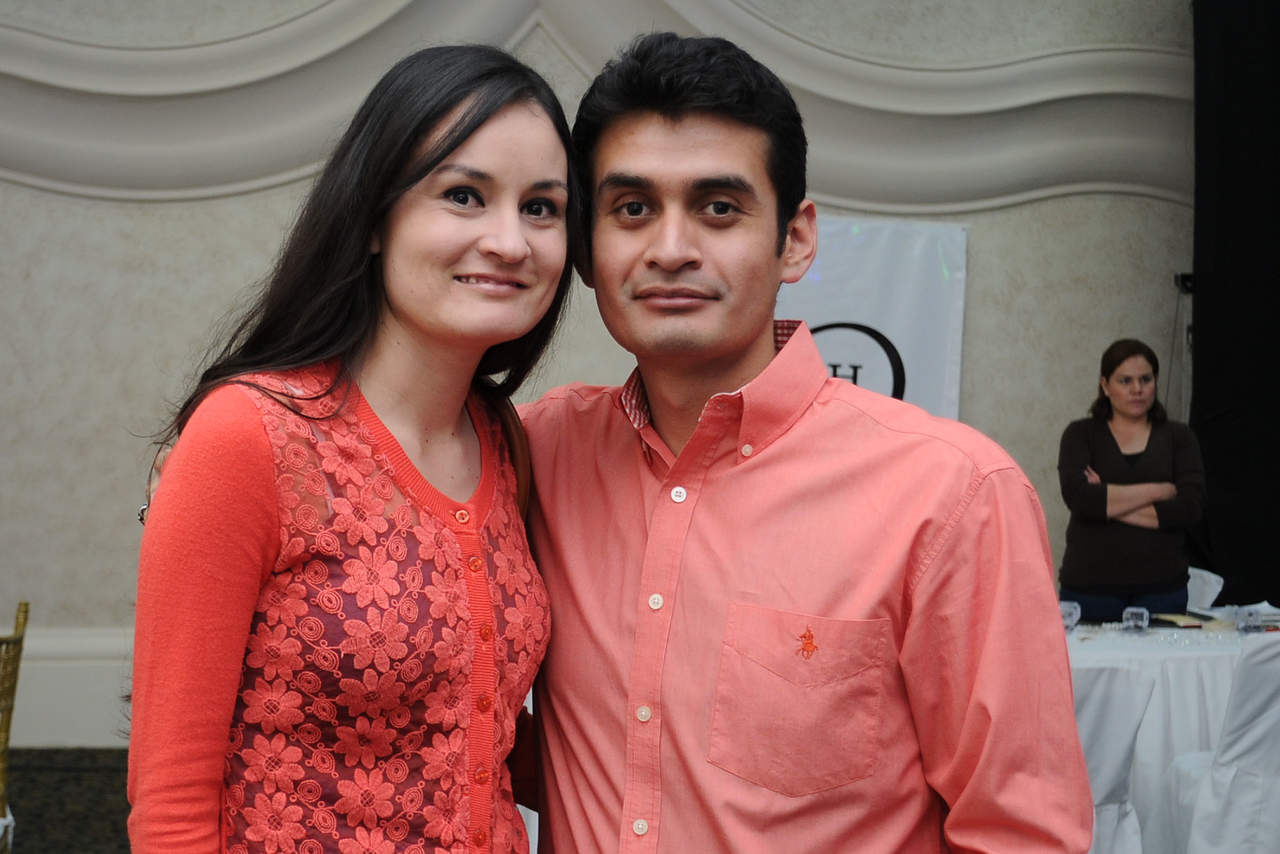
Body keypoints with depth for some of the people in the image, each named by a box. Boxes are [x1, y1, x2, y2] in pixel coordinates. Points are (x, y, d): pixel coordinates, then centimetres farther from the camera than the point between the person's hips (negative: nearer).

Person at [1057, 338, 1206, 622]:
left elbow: (1191, 507, -5)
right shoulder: (1081, 434, 5)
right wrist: (1157, 491, -9)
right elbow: (1078, 497, -12)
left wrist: (1108, 503, -8)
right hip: (1089, 586, -1)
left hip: (1161, 588, 1)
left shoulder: (1178, 437, 9)